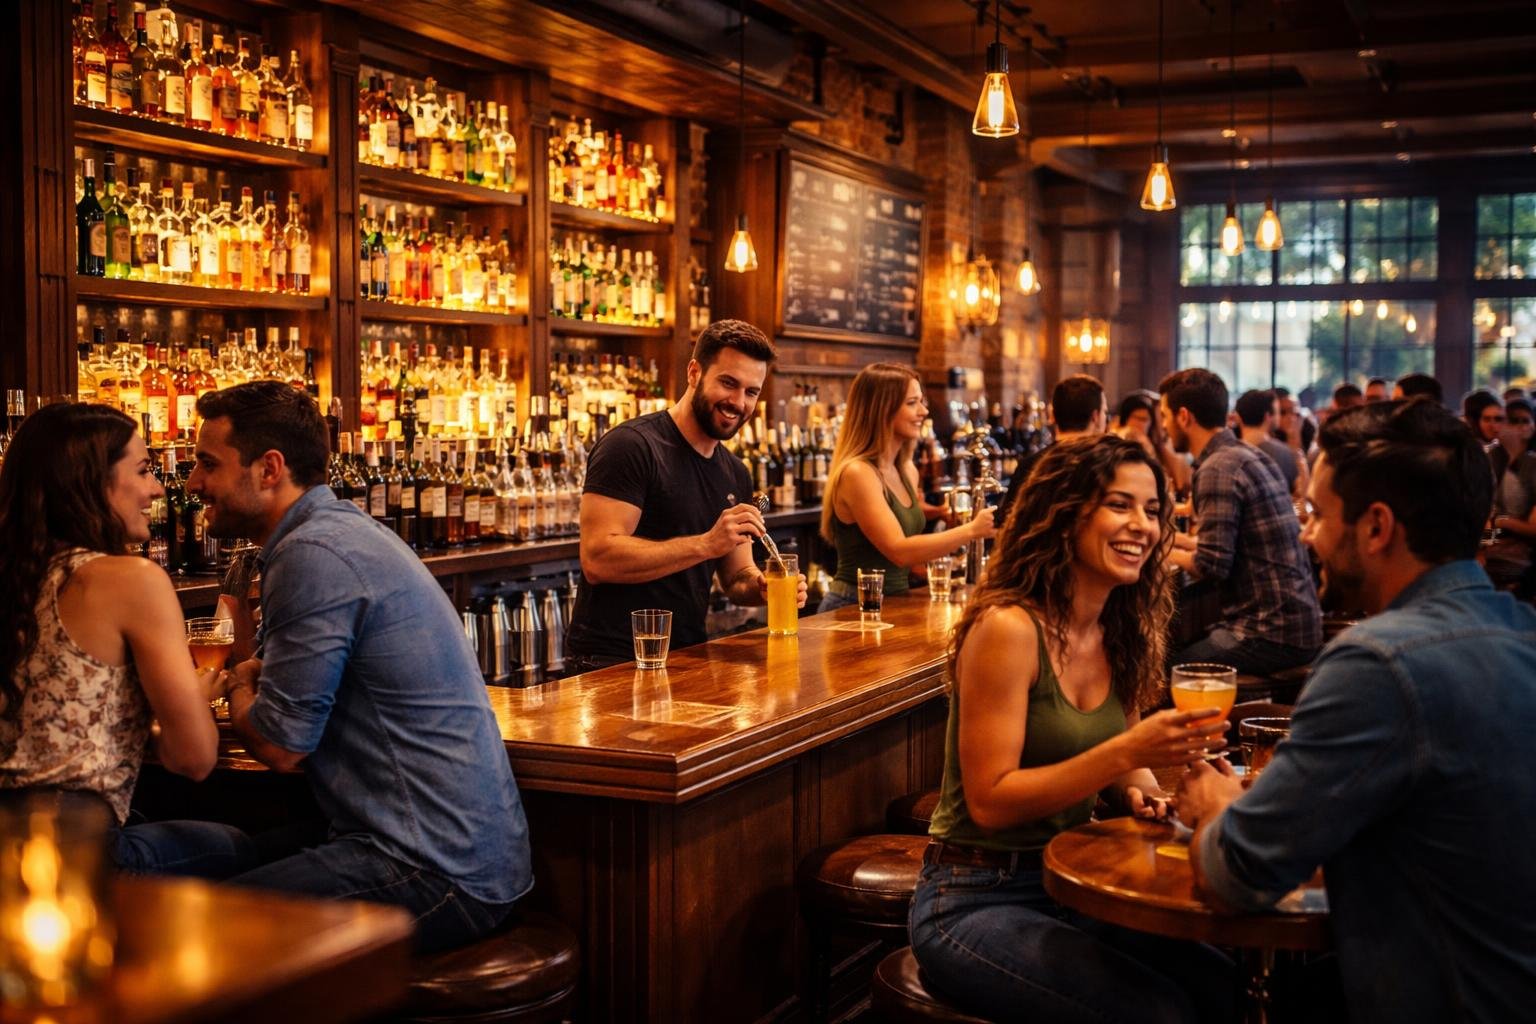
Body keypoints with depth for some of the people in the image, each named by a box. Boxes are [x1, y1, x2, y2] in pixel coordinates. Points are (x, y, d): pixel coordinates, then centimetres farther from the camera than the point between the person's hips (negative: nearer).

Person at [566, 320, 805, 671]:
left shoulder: (736, 474, 13)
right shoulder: (631, 446, -12)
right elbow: (597, 559, -21)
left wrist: (763, 587, -4)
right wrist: (706, 544, -24)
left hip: (687, 658, 8)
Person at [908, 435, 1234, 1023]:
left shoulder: (1122, 634, 4)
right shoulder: (1007, 627, -19)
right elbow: (989, 801, -19)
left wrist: (1140, 788, -8)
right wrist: (1127, 753, -27)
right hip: (975, 902, -7)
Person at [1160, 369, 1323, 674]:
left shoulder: (1219, 469, -15)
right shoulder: (1252, 457, 13)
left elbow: (1211, 566, -20)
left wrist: (1167, 554, -3)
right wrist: (1180, 541, 24)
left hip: (1271, 636, -9)